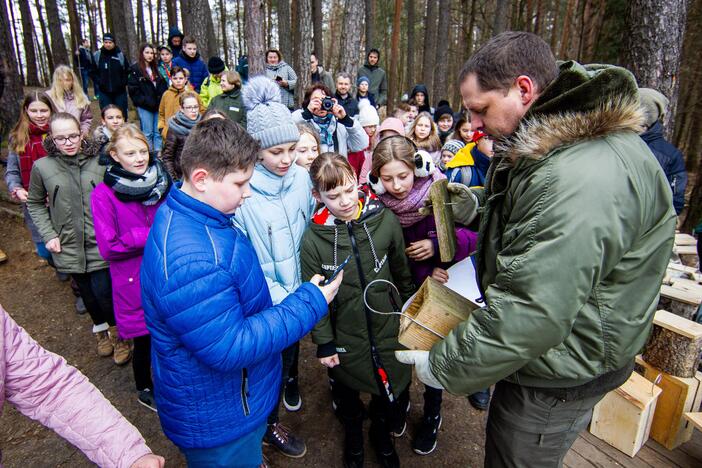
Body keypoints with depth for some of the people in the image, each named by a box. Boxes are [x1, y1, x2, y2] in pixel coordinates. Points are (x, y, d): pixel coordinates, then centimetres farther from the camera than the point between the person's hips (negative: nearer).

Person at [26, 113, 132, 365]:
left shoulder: (100, 161, -8)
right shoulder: (42, 167, -4)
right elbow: (35, 204, 9)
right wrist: (48, 235, -1)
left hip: (101, 243, -2)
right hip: (68, 246, 2)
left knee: (103, 292, -5)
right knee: (87, 292, 16)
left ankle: (116, 331, 24)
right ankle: (100, 328, 43)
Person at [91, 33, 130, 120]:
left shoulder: (120, 55, 0)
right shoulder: (97, 56, 1)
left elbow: (127, 71, 7)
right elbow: (93, 72, 8)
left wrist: (123, 82, -6)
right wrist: (99, 82, -7)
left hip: (120, 92, 0)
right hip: (104, 92, 0)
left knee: (122, 116, 6)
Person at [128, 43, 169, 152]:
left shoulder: (156, 68, 16)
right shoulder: (135, 69, 0)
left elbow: (163, 86, 17)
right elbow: (133, 89, -6)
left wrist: (162, 100, 1)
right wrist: (145, 101, -13)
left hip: (158, 105, 5)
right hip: (145, 107, -5)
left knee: (158, 132, 5)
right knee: (147, 133, -2)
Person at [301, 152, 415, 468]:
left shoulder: (384, 219, -13)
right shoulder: (313, 238, -15)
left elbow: (402, 273, 0)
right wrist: (323, 343, -4)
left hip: (387, 329, 1)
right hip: (344, 339, 0)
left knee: (391, 389, 19)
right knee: (346, 395, 22)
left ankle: (381, 433, 52)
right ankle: (353, 435, 54)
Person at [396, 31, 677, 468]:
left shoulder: (584, 180, -34)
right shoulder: (554, 143, 2)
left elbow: (533, 312, -34)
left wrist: (442, 367, -21)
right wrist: (477, 207, -2)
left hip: (557, 375, -9)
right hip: (537, 352, 9)